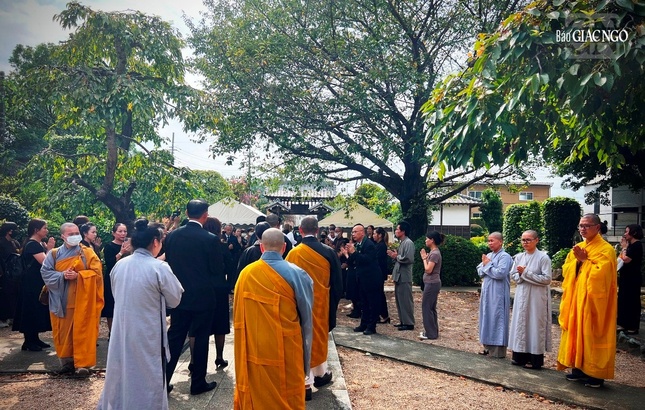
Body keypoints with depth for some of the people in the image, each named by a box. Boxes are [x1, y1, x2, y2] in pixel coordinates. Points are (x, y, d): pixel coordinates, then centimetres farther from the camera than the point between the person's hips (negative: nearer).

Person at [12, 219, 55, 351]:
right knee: (31, 310, -3)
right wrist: (49, 249, -15)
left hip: (39, 282, 9)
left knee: (38, 310, 13)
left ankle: (35, 338, 21)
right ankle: (28, 341, 5)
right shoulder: (32, 244, -16)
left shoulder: (40, 243, 12)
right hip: (32, 283, -9)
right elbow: (44, 262, -24)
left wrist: (49, 248, 1)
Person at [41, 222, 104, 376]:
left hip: (82, 300, -2)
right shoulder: (54, 254, 7)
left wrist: (78, 275, -18)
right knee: (63, 332, 8)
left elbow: (96, 272, -6)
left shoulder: (87, 253, 1)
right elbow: (45, 272, -1)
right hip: (62, 301, 2)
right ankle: (67, 362, 21)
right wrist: (62, 275, -16)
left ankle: (82, 364, -1)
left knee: (82, 332, -4)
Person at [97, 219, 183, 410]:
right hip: (148, 336, -5)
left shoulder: (119, 265, -2)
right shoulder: (159, 267, -19)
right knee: (147, 379, 11)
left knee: (122, 374, 22)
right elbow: (174, 300, -8)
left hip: (122, 332, 5)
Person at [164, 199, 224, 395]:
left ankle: (163, 380, 17)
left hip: (179, 296, 4)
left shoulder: (172, 236, -3)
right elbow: (218, 269, -10)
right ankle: (198, 382, 18)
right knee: (201, 339, 8)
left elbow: (168, 263, 5)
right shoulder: (210, 239, -16)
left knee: (175, 337, 13)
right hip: (203, 296, -4)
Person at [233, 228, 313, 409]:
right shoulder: (296, 274, -12)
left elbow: (237, 316, 6)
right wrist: (305, 360, 7)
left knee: (255, 394, 20)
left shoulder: (245, 274, -4)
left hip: (253, 349, 3)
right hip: (285, 349, -3)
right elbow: (306, 318, -6)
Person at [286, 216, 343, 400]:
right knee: (320, 337, 21)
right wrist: (334, 302, 9)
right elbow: (338, 283, -4)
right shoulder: (328, 252, -9)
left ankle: (305, 383, 10)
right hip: (322, 303, 2)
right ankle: (320, 373, 35)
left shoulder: (293, 254, -12)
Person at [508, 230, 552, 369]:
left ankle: (535, 359, 8)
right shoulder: (518, 257, 7)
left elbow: (547, 279, -15)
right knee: (520, 323, 8)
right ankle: (520, 356, 16)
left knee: (535, 325, 0)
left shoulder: (543, 257, -9)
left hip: (537, 297, -5)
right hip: (522, 296, 6)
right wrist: (521, 276, -12)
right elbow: (513, 275, 10)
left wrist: (526, 273, -16)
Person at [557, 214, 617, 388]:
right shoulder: (578, 247, 13)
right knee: (576, 333, 10)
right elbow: (566, 270, 8)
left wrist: (584, 260, -15)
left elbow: (600, 273, -21)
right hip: (575, 299, 7)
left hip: (593, 301, -7)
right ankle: (578, 368, 20)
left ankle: (596, 373, 9)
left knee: (592, 335, -1)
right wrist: (577, 260, -8)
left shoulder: (605, 249, -10)